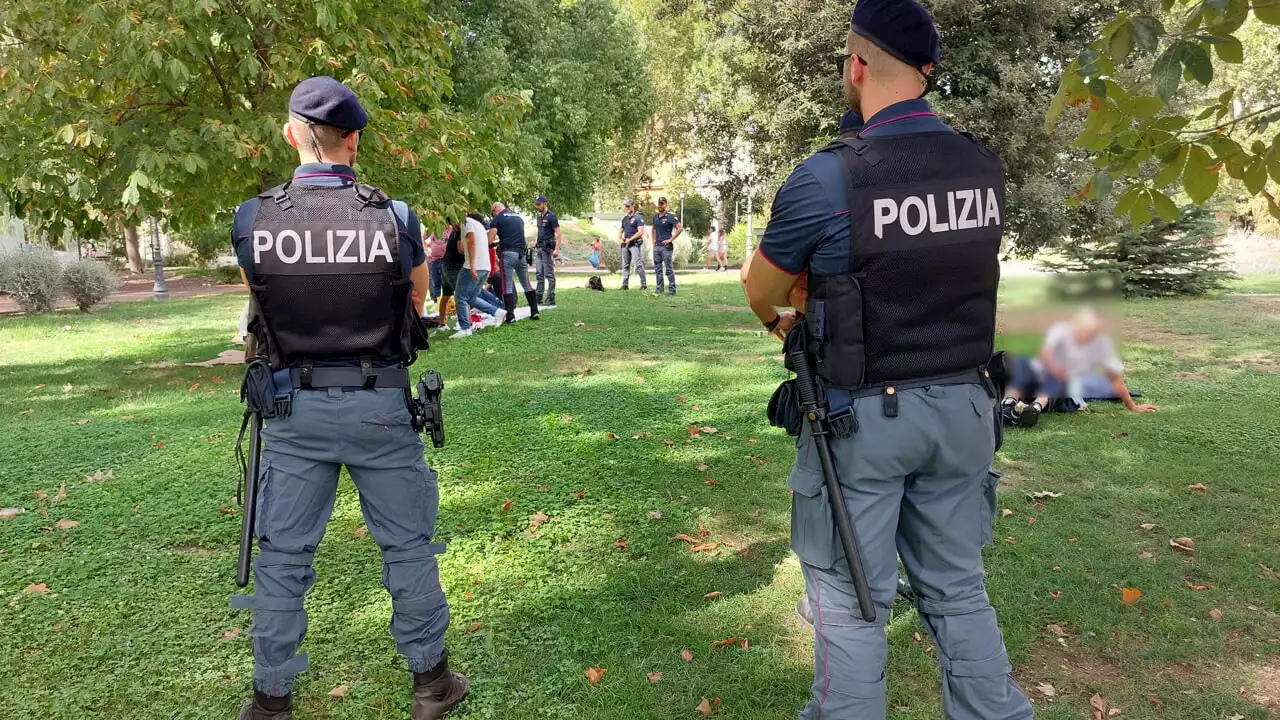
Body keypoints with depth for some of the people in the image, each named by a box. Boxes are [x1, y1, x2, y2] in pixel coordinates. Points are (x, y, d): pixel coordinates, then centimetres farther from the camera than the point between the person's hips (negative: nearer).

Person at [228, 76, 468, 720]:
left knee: (282, 553, 15)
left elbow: (262, 299, 9)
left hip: (293, 409, 1)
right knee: (407, 545, 14)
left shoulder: (252, 219, -8)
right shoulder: (395, 217, -12)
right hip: (380, 407, -1)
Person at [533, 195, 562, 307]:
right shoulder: (539, 216, 15)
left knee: (549, 274, -6)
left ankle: (551, 299, -3)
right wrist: (536, 244, 17)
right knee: (539, 274, 9)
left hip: (548, 248, -9)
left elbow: (559, 234, -14)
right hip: (540, 248, 9)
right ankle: (539, 298, 14)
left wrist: (556, 249, -21)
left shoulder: (551, 216, -10)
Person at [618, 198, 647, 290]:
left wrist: (630, 239, -15)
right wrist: (619, 239, 5)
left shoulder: (638, 217, -5)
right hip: (625, 244, 7)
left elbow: (640, 232, -13)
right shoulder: (625, 218, 16)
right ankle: (625, 285, 14)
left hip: (635, 244, -7)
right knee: (625, 265, 9)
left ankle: (643, 285, -9)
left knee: (639, 264, -11)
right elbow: (621, 230, 25)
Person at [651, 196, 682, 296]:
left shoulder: (670, 217, -8)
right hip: (656, 246, 7)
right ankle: (659, 289, 16)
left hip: (666, 246, -7)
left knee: (669, 269, -5)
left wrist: (671, 239, -14)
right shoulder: (655, 217, 12)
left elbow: (680, 228, -14)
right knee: (658, 269, 10)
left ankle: (672, 290, -1)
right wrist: (654, 239, 15)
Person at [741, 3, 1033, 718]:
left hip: (863, 417, -5)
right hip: (962, 407, 6)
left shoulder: (829, 177, -17)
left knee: (851, 603, 9)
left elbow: (763, 291, -2)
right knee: (959, 589, 19)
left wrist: (780, 320, 21)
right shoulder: (986, 168, 0)